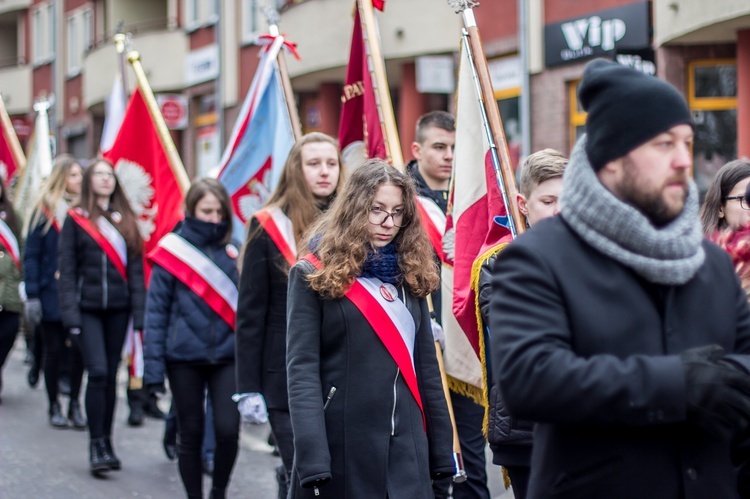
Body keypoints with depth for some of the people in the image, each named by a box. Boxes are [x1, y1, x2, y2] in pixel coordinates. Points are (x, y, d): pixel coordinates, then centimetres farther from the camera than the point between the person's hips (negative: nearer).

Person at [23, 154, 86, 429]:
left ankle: (75, 405, 11)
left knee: (78, 349, 1)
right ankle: (54, 406, 16)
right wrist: (32, 295, -11)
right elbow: (31, 256, -3)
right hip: (52, 294, -2)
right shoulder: (44, 210, -2)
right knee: (54, 350, 6)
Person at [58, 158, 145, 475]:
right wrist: (70, 314, -9)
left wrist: (139, 312, 0)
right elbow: (67, 269, -1)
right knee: (98, 372, -13)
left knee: (111, 375, 8)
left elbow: (136, 268, 8)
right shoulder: (76, 219, 1)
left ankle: (107, 442, 17)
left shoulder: (126, 220, 10)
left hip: (118, 307, 3)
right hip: (88, 307, -3)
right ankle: (96, 446, -7)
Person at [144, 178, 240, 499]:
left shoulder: (235, 251, 4)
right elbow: (156, 310, -2)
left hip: (227, 356, 1)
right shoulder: (173, 249, -3)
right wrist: (153, 367, -6)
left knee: (228, 430, -8)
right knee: (191, 435, 8)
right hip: (184, 358, -1)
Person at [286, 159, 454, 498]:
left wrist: (442, 450, 12)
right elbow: (302, 370, -10)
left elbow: (426, 366, 15)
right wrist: (311, 459, -19)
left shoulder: (409, 275, 12)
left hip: (406, 446, 4)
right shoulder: (314, 275, -2)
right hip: (340, 444, -4)